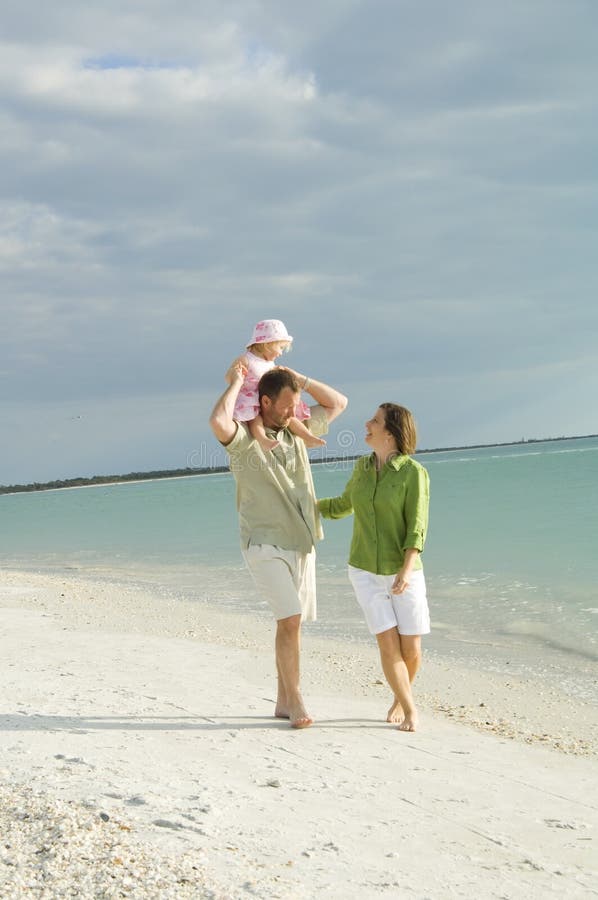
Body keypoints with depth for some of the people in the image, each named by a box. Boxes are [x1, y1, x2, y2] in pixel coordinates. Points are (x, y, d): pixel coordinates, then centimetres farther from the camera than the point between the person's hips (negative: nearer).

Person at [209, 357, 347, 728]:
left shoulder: (298, 430, 10)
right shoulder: (243, 438, -10)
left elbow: (338, 403, 18)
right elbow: (218, 422, -34)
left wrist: (299, 379, 7)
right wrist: (235, 383, -18)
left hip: (302, 543, 7)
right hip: (266, 545, -7)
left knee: (291, 621, 9)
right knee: (290, 618, -18)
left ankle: (284, 701, 18)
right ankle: (296, 702, -12)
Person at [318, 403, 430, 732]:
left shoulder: (414, 472, -14)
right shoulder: (363, 466, 1)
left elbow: (417, 527, -18)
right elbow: (345, 505, 19)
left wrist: (407, 570, -29)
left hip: (403, 573, -3)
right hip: (365, 571, 3)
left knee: (411, 650, 1)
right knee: (388, 644, -9)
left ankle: (400, 698, 30)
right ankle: (409, 709, 7)